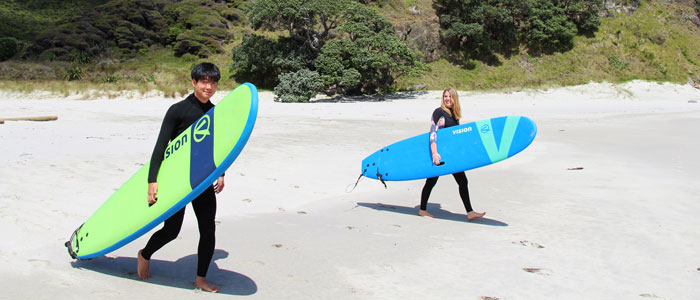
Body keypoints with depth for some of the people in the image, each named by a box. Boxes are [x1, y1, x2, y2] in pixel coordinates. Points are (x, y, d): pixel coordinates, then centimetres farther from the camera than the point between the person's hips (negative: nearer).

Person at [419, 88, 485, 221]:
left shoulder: (454, 114, 12)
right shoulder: (439, 112, -11)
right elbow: (433, 133, -19)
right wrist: (434, 153, -28)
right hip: (440, 153, -7)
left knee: (463, 181, 3)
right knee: (431, 181, 4)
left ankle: (470, 212, 6)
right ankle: (422, 210, 18)